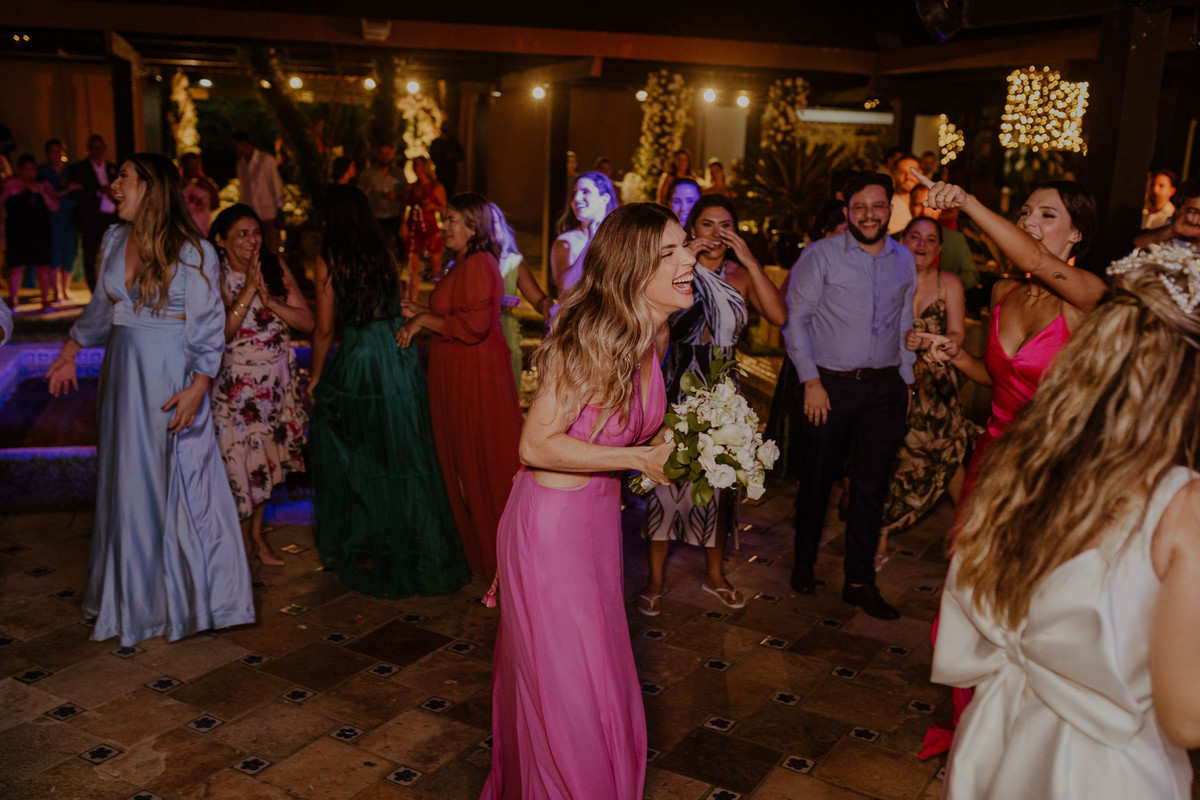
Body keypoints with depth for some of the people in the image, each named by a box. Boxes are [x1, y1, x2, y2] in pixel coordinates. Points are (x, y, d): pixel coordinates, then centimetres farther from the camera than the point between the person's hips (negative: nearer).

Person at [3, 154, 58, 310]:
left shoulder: (44, 184, 9)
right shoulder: (11, 183, 3)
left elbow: (55, 207, 1)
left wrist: (42, 192, -11)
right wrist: (8, 192, -20)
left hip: (40, 231, 2)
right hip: (17, 231, -2)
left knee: (43, 266, -2)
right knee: (16, 266, -4)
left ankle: (45, 300, 7)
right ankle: (13, 301, 6)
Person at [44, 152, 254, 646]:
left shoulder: (192, 252, -11)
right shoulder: (115, 240, 6)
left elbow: (208, 330, -12)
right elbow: (101, 307, 19)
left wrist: (196, 389, -19)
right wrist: (69, 354, 24)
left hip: (170, 378, -6)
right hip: (124, 371, 6)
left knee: (179, 482, 1)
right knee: (127, 481, 14)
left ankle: (189, 594, 18)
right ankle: (133, 591, 31)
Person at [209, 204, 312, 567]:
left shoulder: (276, 267, -1)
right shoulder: (215, 277, -11)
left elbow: (307, 321, -5)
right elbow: (221, 332, -21)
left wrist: (269, 300, -18)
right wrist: (248, 289, -23)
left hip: (278, 376, 4)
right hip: (236, 380, -4)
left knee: (268, 454, 12)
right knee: (239, 455, 1)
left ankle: (257, 532, 28)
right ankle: (244, 537, 21)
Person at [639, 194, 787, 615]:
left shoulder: (741, 277, 5)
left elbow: (779, 316, -11)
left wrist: (750, 261, -14)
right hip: (678, 387, -3)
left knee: (720, 482, 11)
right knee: (667, 477, 1)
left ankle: (714, 574, 31)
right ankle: (656, 578, 18)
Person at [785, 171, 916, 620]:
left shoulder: (903, 259, 9)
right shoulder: (821, 255, -4)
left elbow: (905, 324, 17)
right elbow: (795, 318, -5)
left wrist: (906, 381, 13)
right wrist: (811, 380, -10)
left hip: (885, 387, 3)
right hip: (829, 384, -3)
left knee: (871, 486, 4)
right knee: (817, 478, 9)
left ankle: (860, 582, 16)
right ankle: (805, 561, 31)